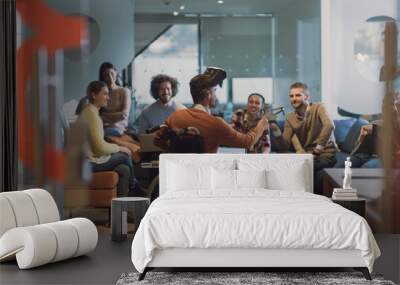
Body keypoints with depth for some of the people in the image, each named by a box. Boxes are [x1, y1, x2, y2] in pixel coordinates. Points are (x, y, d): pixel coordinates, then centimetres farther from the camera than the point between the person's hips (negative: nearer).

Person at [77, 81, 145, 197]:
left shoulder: (88, 111, 14)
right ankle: (134, 189, 24)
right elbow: (100, 147, -22)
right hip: (92, 164, -9)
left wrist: (115, 148, 10)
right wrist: (119, 148, -6)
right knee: (125, 156, 3)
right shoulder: (92, 114, -19)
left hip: (89, 159, 9)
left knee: (124, 169, 6)